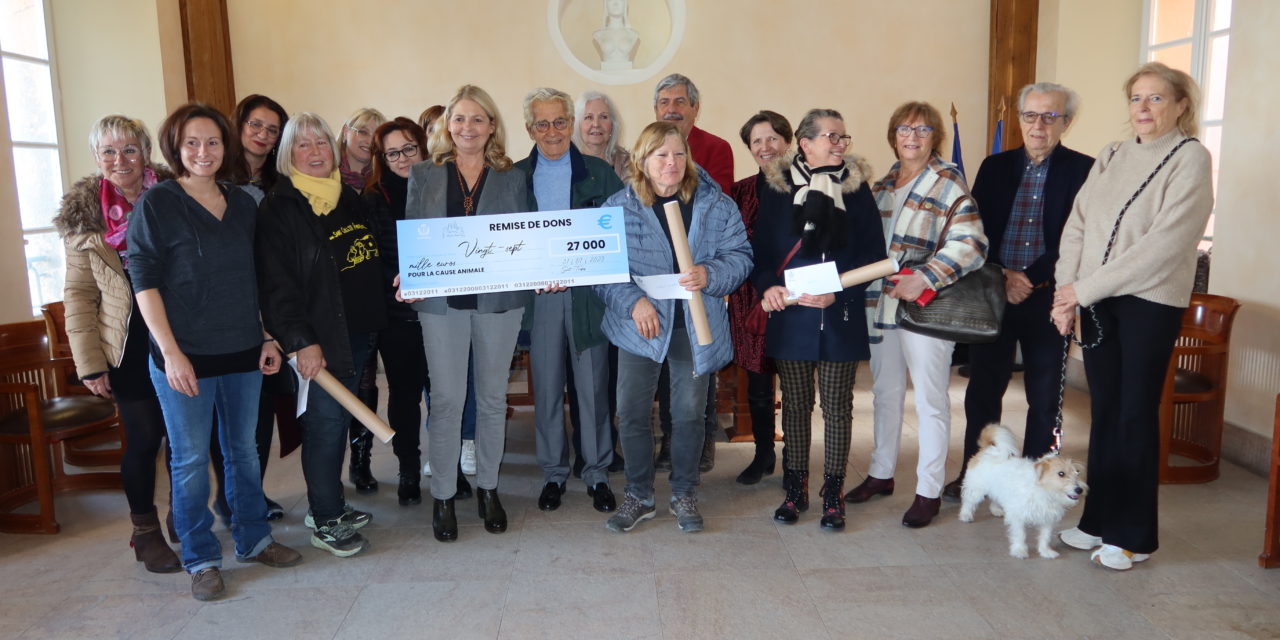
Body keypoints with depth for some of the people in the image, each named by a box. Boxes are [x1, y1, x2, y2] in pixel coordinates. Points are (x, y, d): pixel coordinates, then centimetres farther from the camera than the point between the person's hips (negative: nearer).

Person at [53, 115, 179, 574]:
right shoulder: (83, 213, 0)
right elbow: (79, 294, 0)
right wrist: (89, 362, -6)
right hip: (129, 347, -1)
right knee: (144, 438, 4)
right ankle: (145, 532, 23)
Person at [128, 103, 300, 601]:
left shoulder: (242, 204, 8)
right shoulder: (156, 204, -6)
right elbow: (144, 281, -10)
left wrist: (266, 337, 10)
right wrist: (171, 352, -15)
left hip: (242, 352, 5)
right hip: (185, 356, -4)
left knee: (244, 450, 15)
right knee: (191, 460, 5)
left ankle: (253, 539, 31)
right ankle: (201, 559, 20)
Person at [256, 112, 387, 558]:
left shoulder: (349, 199, 13)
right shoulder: (279, 208, -8)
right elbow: (276, 283, -15)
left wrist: (374, 323, 15)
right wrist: (301, 341, -21)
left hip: (357, 332, 7)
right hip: (318, 338, -7)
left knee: (337, 421, 14)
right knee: (326, 423, -2)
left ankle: (329, 505, 28)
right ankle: (325, 522, 11)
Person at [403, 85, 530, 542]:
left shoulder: (511, 178, 8)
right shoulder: (424, 175, 7)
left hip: (499, 300, 1)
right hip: (442, 301, -1)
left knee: (492, 397, 10)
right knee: (446, 400, 1)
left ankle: (487, 488, 26)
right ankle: (443, 496, 15)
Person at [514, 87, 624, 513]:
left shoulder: (600, 174, 3)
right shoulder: (516, 177, 7)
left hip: (588, 293, -1)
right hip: (538, 297, 1)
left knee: (593, 387, 6)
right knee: (546, 388, 9)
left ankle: (597, 474, 20)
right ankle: (553, 474, 23)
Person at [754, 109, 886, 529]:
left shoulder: (856, 187, 1)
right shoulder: (776, 187, 2)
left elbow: (874, 253, -1)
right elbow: (761, 248, 4)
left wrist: (838, 292, -14)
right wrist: (767, 286, -14)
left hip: (841, 317, 0)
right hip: (790, 315, 1)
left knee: (837, 405, 5)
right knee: (795, 403, 9)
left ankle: (833, 494, 19)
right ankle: (795, 490, 23)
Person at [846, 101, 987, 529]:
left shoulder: (948, 184, -7)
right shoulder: (883, 183, 13)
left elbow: (970, 243, -17)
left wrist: (924, 279, -24)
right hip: (880, 302, 6)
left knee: (930, 399, 2)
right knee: (885, 392, 16)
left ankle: (929, 492, 13)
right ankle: (881, 473, 31)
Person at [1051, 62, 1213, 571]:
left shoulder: (1191, 158, -6)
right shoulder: (1111, 156, 11)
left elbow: (1163, 243, -16)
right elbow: (1077, 225, 5)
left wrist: (1085, 289, -16)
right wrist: (1066, 292, -7)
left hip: (1150, 302, -5)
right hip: (1095, 302, 5)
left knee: (1136, 414, 1)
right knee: (1104, 410, 10)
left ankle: (1133, 535, 14)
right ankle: (1099, 519, 21)